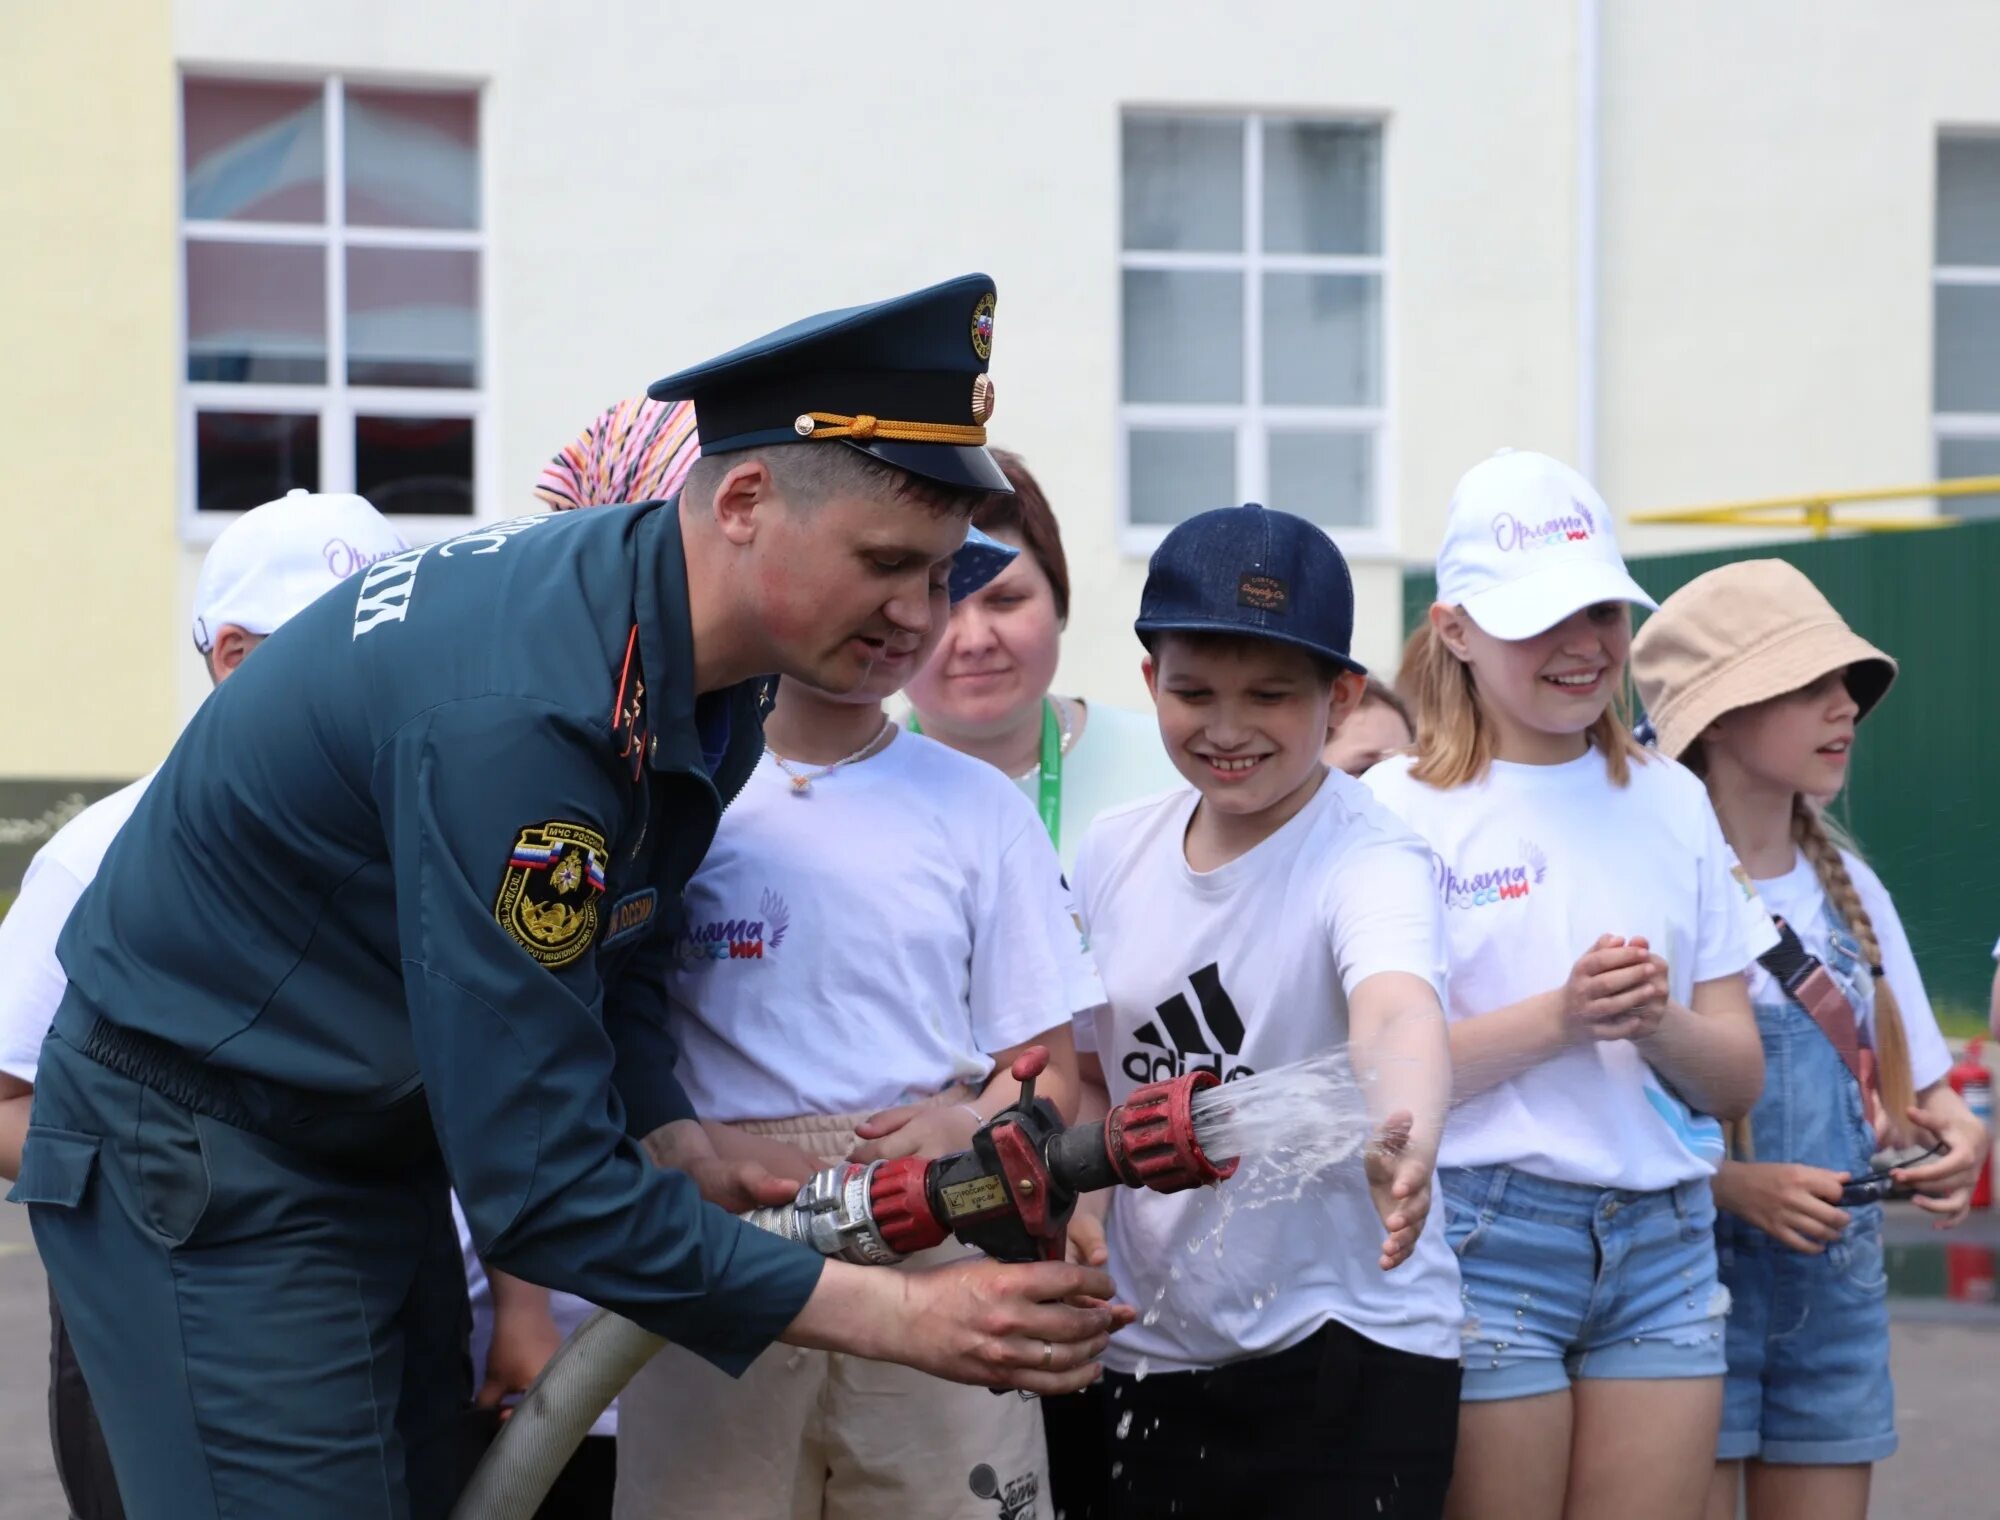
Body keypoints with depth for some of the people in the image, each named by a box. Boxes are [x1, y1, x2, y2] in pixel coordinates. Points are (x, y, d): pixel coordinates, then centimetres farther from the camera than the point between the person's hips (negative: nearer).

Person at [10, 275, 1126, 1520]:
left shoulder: (699, 669, -4)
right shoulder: (517, 713, -33)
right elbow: (537, 1179, -32)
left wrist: (675, 1143, -8)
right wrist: (898, 1318, -29)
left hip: (379, 1142, 9)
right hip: (204, 1171, -9)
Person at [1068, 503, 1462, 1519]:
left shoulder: (1369, 862, -15)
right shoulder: (1115, 852, 2)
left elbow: (1397, 1013, -36)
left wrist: (1402, 1142, -57)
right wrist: (1076, 1202, -4)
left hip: (1347, 1349, -5)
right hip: (1148, 1351, 5)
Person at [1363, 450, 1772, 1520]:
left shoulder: (1670, 801, 12)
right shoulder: (1398, 809, -2)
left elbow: (1738, 1080, 10)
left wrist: (1658, 1025, -11)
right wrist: (1563, 1016, -20)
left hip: (1665, 1242, 4)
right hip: (1482, 1233, -4)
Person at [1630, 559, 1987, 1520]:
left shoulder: (1850, 892, 9)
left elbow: (1913, 1082, 17)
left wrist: (1956, 1136, -5)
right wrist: (1736, 1187, -24)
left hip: (1838, 1289, 6)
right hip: (1696, 1286, -6)